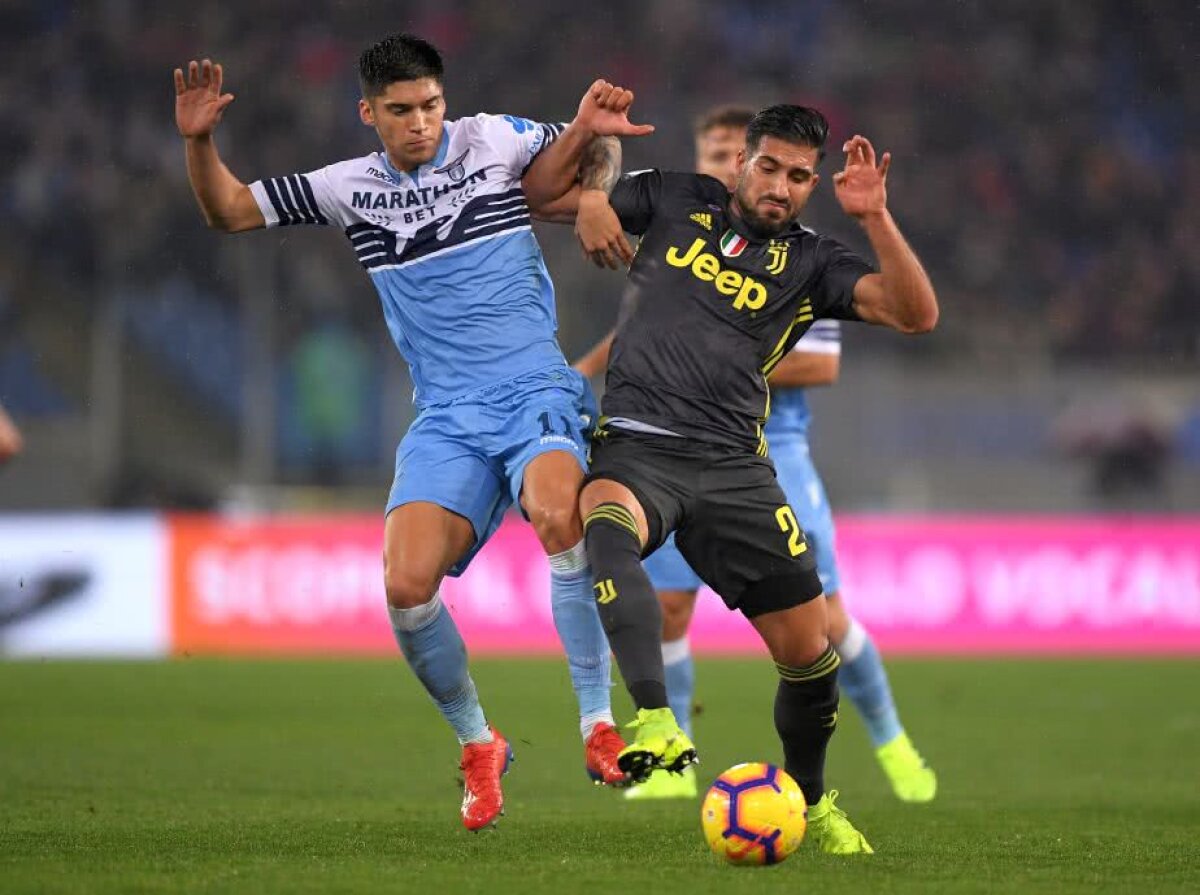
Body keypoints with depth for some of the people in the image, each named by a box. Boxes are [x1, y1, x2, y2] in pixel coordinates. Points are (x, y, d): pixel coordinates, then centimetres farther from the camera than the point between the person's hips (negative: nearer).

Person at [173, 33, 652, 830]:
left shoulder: (493, 142, 4)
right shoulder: (350, 188, 9)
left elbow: (591, 152, 20)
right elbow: (229, 212, 16)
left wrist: (593, 132, -3)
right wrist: (199, 142, -1)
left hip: (537, 392, -3)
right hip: (447, 420, 3)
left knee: (560, 515, -36)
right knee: (406, 586, -18)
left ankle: (599, 724, -24)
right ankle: (478, 747, 7)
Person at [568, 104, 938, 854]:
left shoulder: (811, 262, 12)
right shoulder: (674, 201, 14)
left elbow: (918, 315, -1)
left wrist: (874, 217, -10)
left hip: (732, 467, 2)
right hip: (635, 446, -2)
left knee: (807, 647, -1)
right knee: (606, 519, -39)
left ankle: (811, 800, 28)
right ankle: (656, 724, -53)